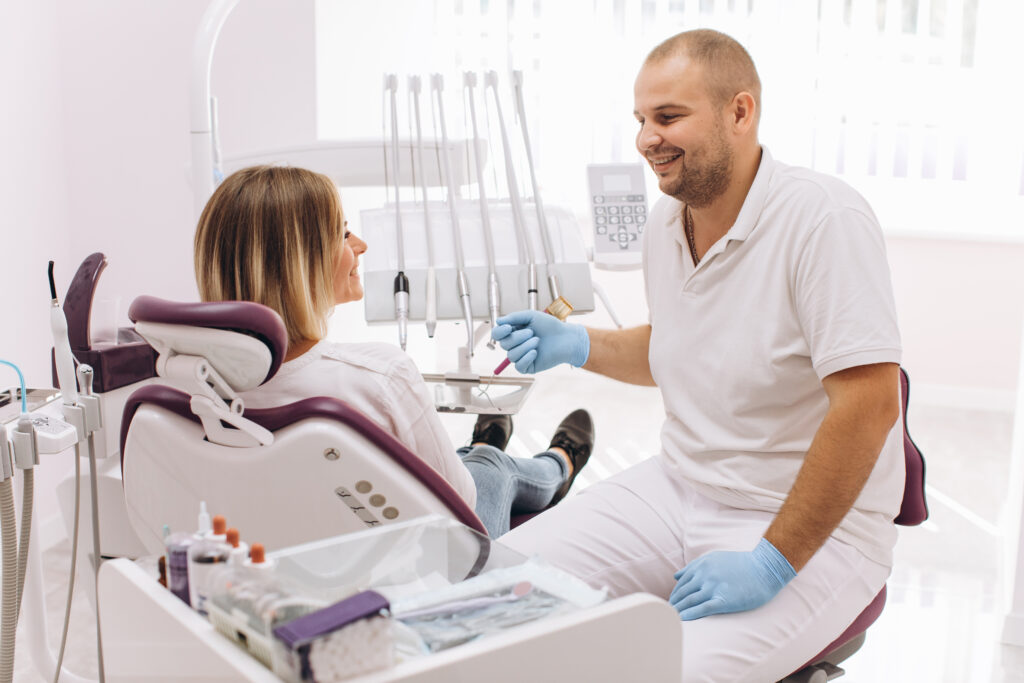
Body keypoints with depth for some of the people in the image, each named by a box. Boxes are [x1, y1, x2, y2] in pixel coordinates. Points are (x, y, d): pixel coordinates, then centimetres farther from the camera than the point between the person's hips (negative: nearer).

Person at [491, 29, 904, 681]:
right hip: (678, 484, 6)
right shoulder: (666, 221, 4)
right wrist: (577, 346, 3)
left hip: (816, 525, -6)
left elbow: (869, 405, -25)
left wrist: (774, 564, -24)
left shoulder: (825, 219, -20)